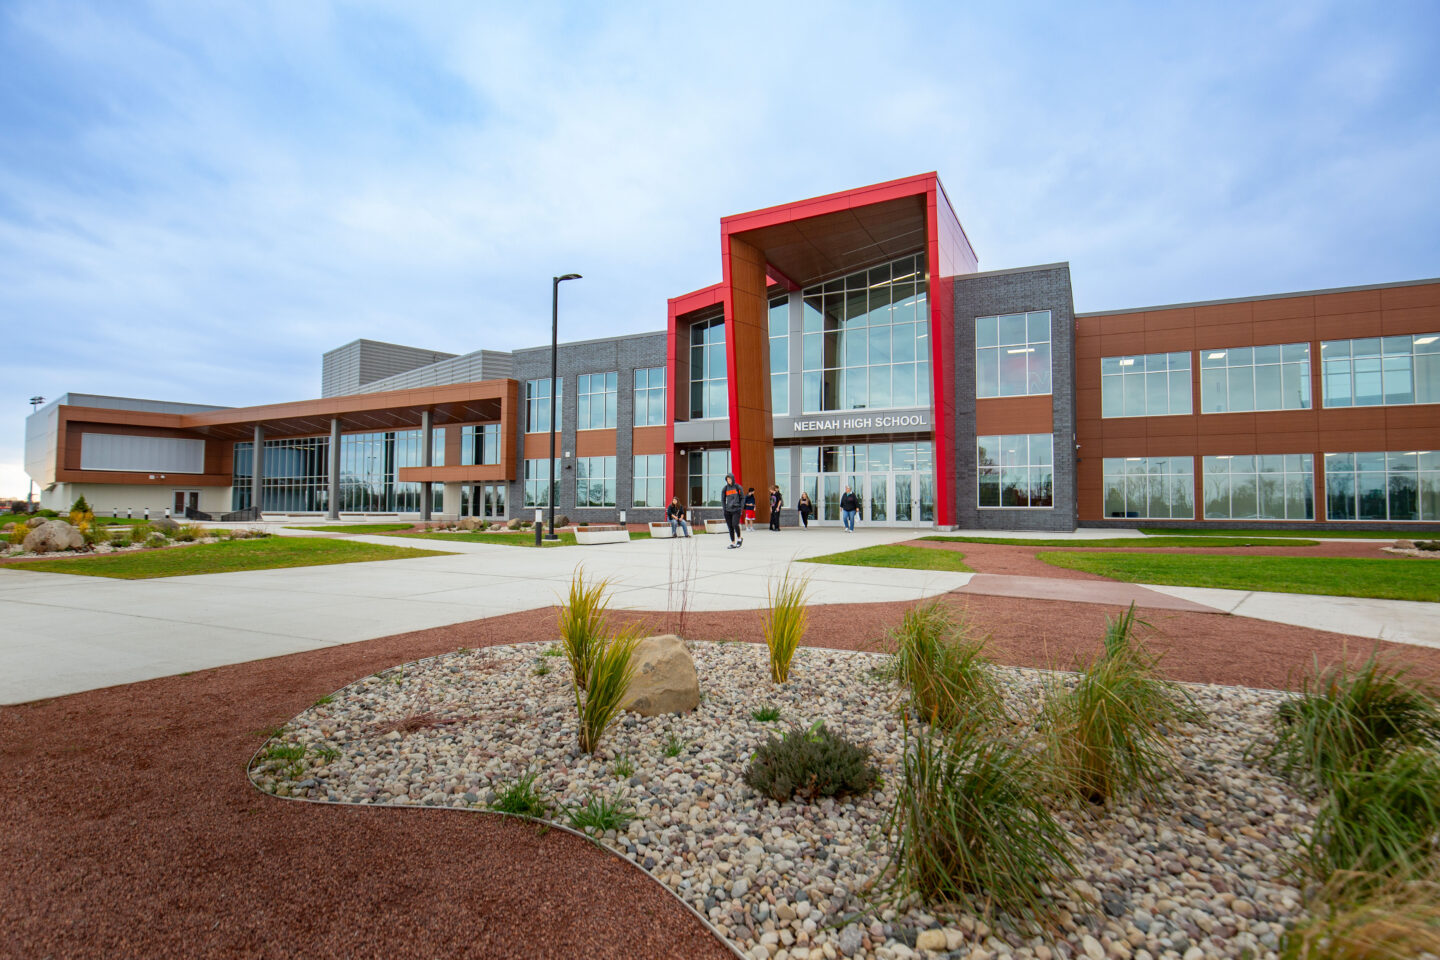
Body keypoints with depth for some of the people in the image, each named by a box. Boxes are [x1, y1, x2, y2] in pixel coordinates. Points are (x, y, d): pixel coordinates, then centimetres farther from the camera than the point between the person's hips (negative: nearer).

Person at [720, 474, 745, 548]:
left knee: (735, 524, -17)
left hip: (736, 509, -3)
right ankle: (733, 543, 11)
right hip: (728, 510, 3)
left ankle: (739, 538, 8)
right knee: (730, 527, 2)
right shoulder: (725, 488, 8)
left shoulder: (738, 487, 3)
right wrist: (724, 509, 3)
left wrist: (741, 507, -3)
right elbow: (723, 500, 14)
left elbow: (742, 498, 7)